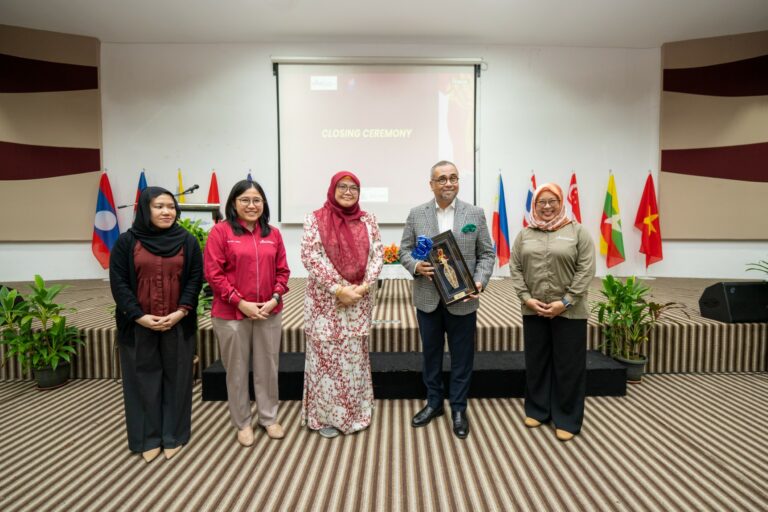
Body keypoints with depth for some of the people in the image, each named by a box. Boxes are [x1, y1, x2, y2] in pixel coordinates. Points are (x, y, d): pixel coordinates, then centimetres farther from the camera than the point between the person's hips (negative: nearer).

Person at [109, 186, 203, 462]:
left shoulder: (187, 241, 1)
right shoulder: (126, 241, -1)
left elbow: (195, 278, -1)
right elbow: (118, 282, -3)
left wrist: (181, 312, -13)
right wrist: (139, 316, -12)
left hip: (178, 324, 1)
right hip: (139, 325, 0)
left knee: (175, 378, 9)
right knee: (145, 380, 9)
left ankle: (173, 435, 25)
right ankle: (148, 437, 25)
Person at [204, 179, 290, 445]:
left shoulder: (273, 233, 6)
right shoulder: (221, 231, -5)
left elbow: (282, 270, 8)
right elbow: (213, 273, -10)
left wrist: (275, 298, -7)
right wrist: (240, 302, -15)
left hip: (269, 312, 3)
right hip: (231, 313, -3)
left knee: (267, 367, 13)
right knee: (237, 370, 11)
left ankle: (269, 417, 32)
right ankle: (243, 423, 29)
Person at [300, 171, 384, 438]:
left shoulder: (368, 219, 6)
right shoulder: (315, 219, -4)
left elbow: (377, 254, 3)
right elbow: (311, 258, -12)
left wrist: (365, 286, -11)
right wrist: (338, 289, -17)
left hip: (359, 300, 3)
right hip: (326, 301, -3)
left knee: (355, 355, 13)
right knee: (326, 355, 5)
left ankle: (355, 412, 30)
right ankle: (325, 415, 22)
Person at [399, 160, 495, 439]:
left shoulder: (475, 214, 0)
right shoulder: (416, 214, 2)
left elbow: (487, 253, 2)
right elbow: (405, 250, 4)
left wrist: (480, 281, -13)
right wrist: (416, 265, -17)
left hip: (462, 300, -1)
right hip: (428, 299, 1)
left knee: (462, 356, 9)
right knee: (431, 353, 15)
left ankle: (458, 408, 28)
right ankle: (434, 402, 34)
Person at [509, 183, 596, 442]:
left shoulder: (577, 232, -1)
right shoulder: (524, 234, 7)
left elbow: (586, 270, -7)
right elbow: (515, 268, 4)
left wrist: (565, 302, -14)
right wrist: (527, 298, -9)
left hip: (569, 312, -2)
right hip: (533, 311, 3)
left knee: (568, 365, 6)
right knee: (536, 362, 12)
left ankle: (566, 419, 20)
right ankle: (537, 410, 29)